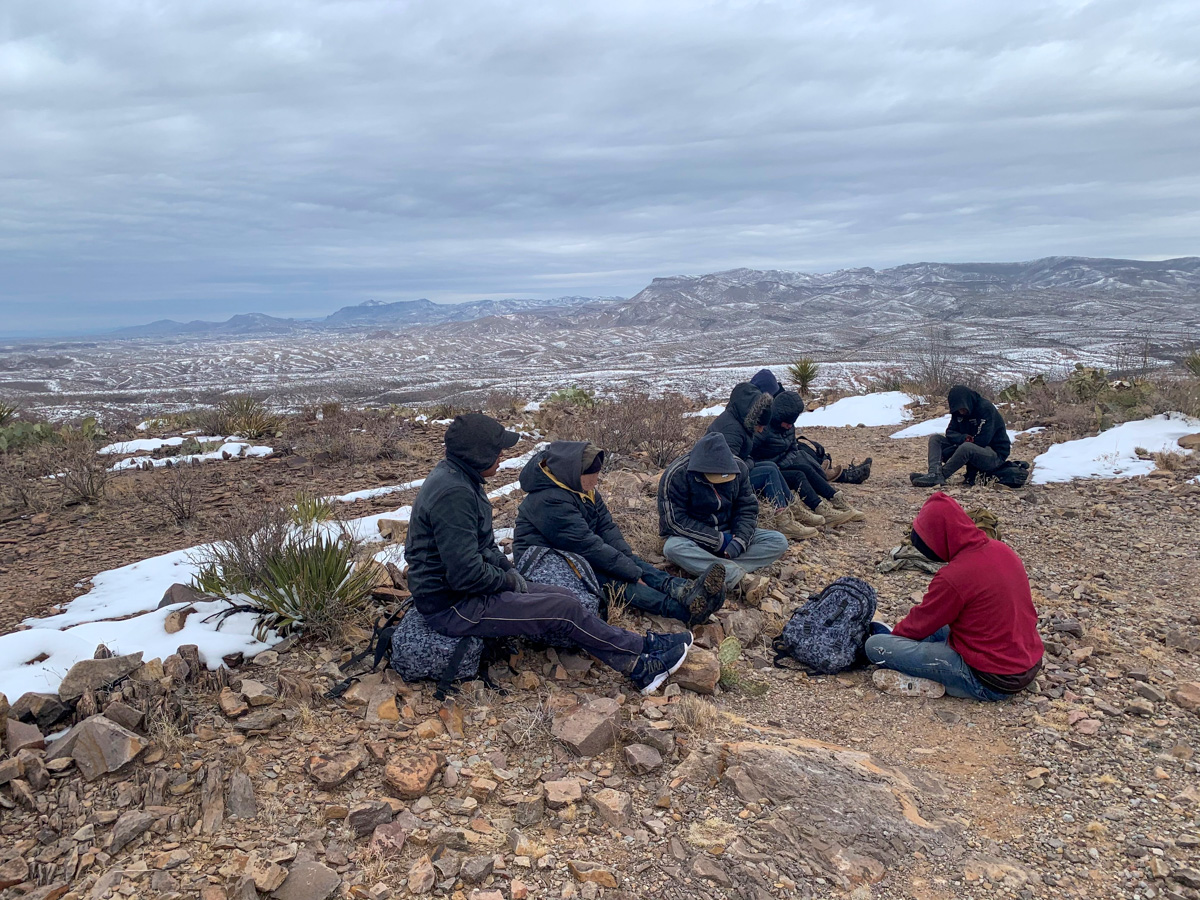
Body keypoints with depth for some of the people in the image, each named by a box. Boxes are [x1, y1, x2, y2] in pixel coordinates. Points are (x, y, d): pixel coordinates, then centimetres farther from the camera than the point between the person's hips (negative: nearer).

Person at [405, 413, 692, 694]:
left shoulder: (454, 475, 7)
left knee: (564, 596, 3)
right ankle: (640, 651, 4)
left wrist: (508, 569, 5)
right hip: (452, 607, -10)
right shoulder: (453, 494, -27)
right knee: (563, 609, -13)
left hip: (464, 589, 10)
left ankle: (638, 665, 4)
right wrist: (507, 580, -11)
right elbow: (466, 574, -29)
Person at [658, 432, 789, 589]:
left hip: (728, 534, 4)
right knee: (673, 548, -38)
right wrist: (718, 541, -22)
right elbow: (675, 520, -20)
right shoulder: (676, 475, -19)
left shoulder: (738, 467, -5)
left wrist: (740, 540, -19)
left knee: (779, 542, -16)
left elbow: (748, 508, 0)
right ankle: (738, 573, -40)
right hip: (695, 538, -4)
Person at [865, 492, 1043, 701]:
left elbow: (920, 623, -8)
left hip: (990, 683, -9)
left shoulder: (953, 577, -25)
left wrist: (893, 635, 12)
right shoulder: (1003, 550, 0)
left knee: (875, 645, -12)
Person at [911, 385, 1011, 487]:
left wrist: (947, 452, -22)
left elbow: (982, 441, -23)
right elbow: (950, 433, 2)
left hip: (995, 456, -7)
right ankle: (935, 473, -31)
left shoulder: (986, 408, -18)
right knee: (935, 438, -5)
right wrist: (964, 438, -24)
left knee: (966, 447, -40)